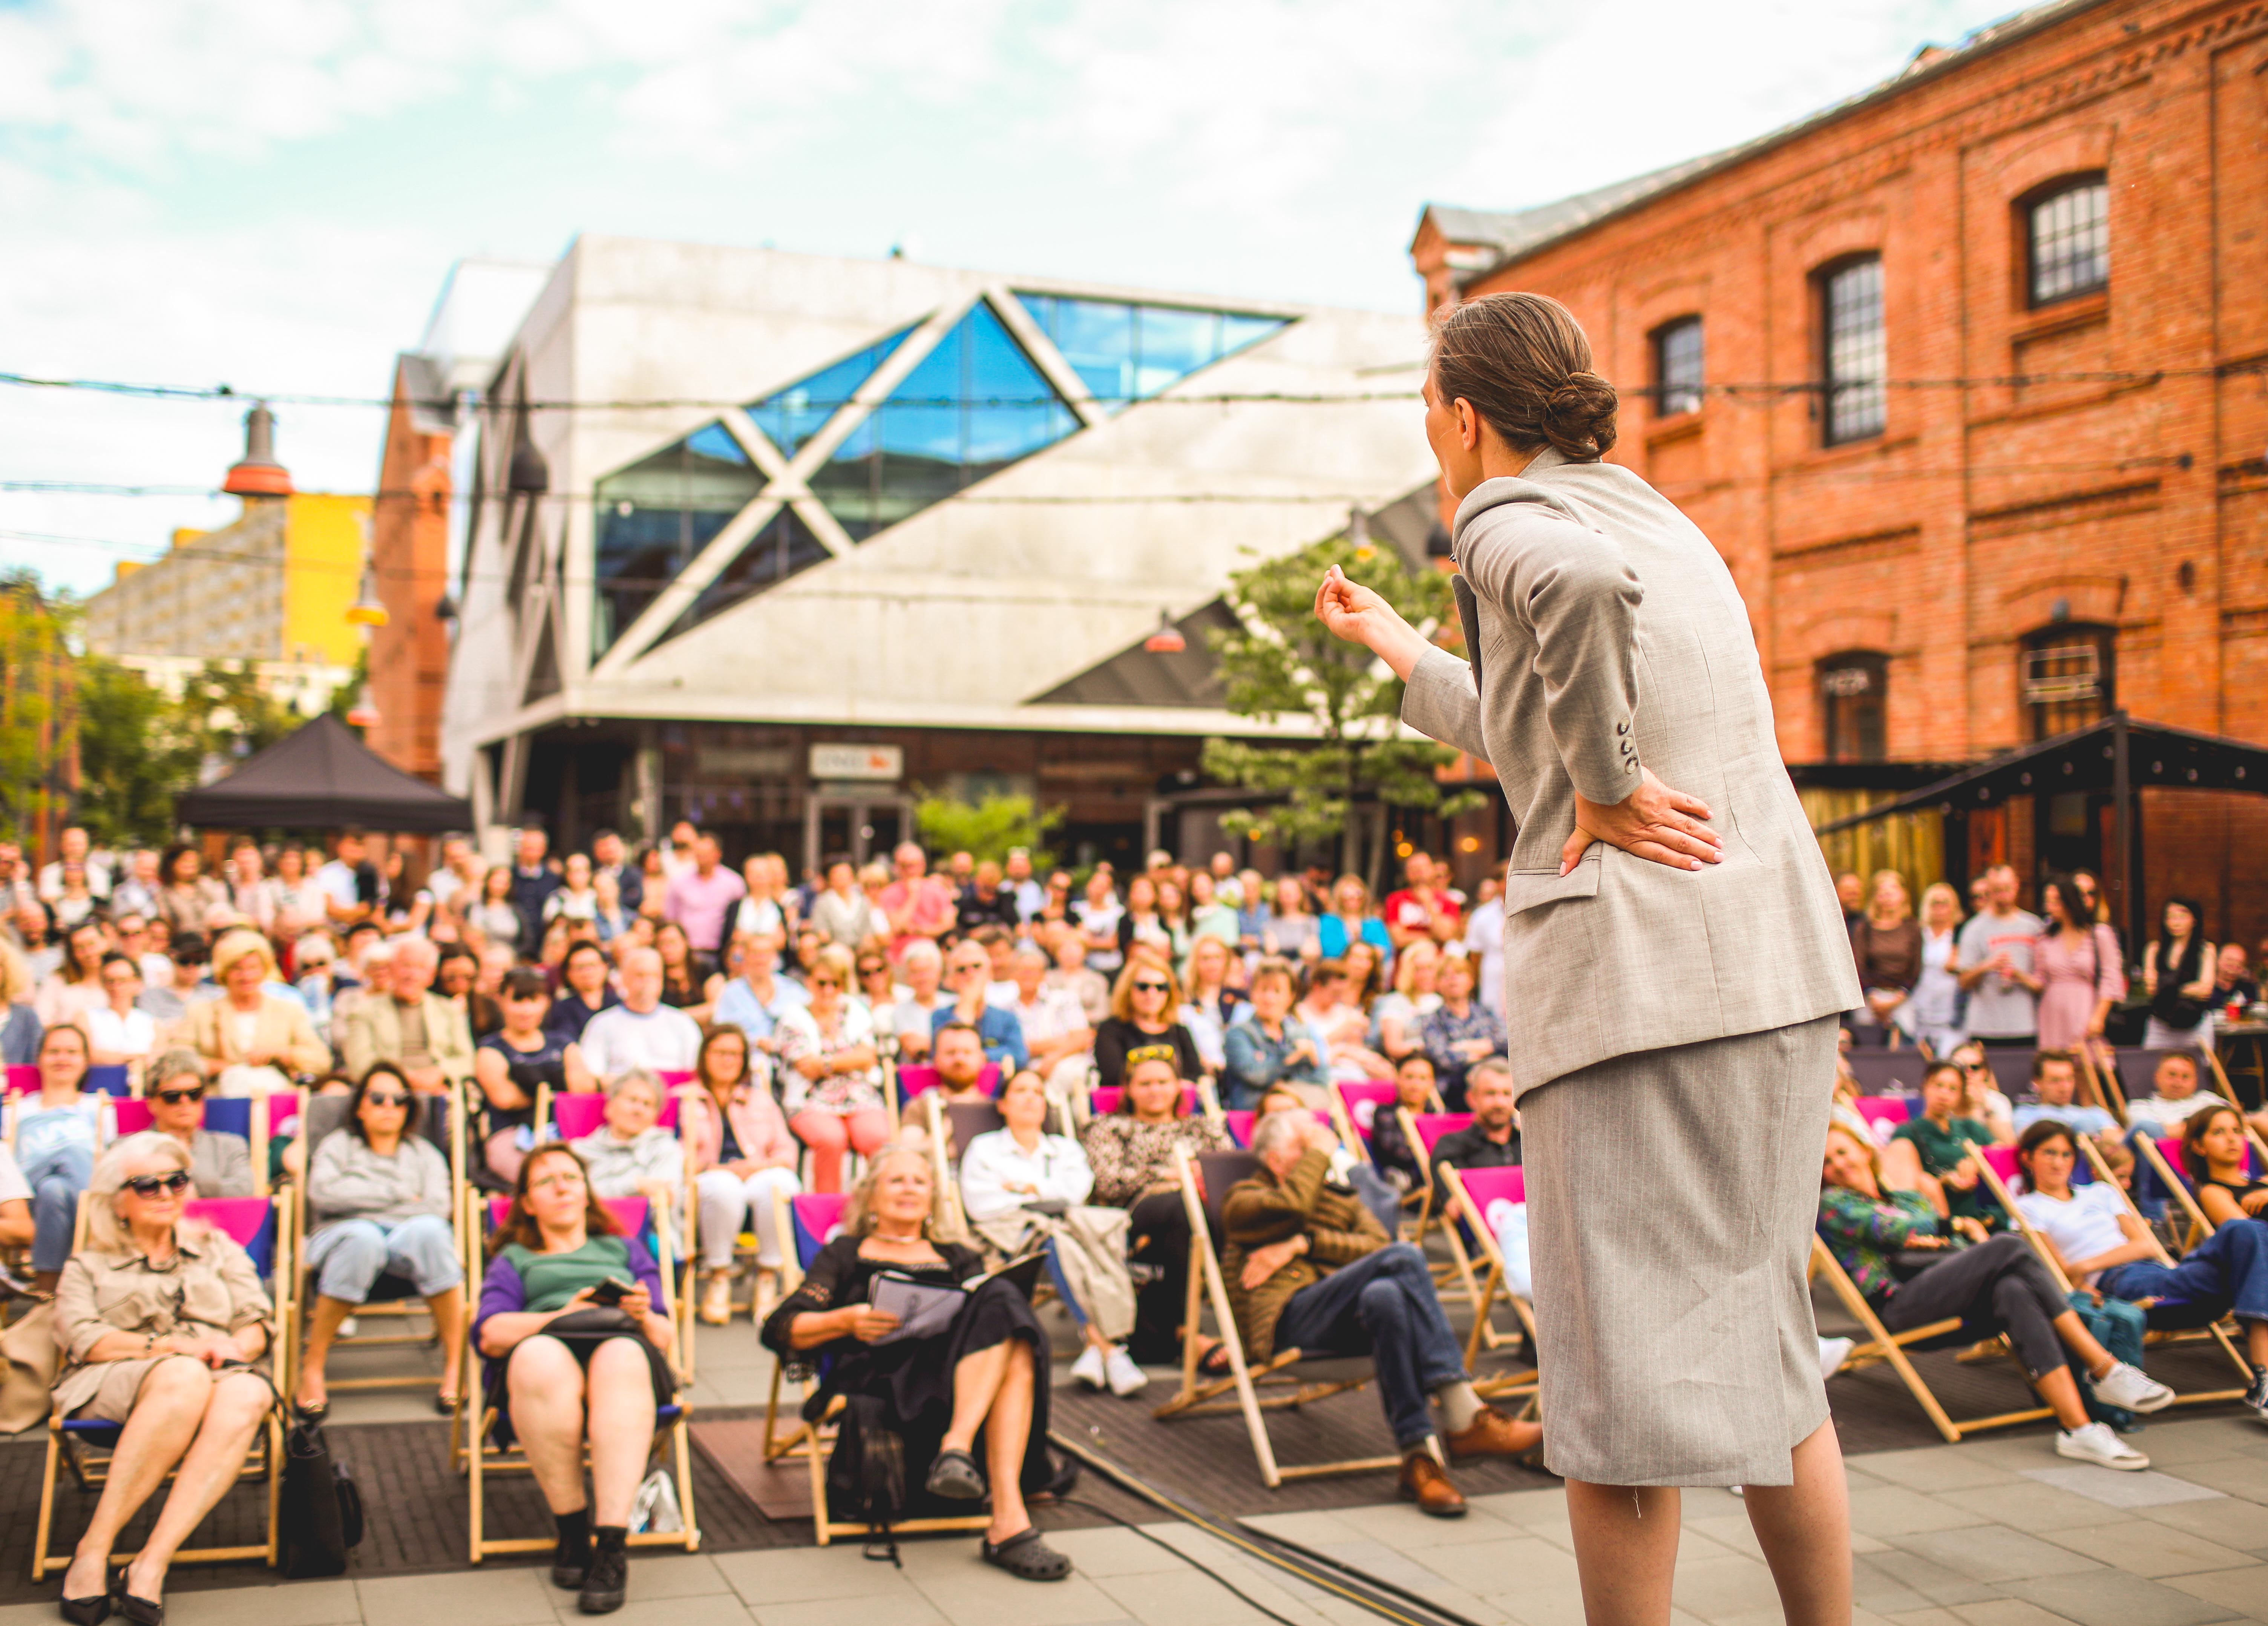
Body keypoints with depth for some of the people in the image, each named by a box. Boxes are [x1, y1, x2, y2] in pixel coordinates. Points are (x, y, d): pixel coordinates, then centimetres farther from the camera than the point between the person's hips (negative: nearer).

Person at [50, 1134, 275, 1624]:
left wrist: (237, 1347, -8)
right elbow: (81, 1338, 3)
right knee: (184, 1378, -40)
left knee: (245, 1396, -37)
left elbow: (260, 1324, 16)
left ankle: (150, 1566, -44)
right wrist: (165, 1346, -12)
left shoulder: (218, 1249, 29)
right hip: (116, 1383, -2)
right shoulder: (89, 1265, 24)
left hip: (221, 1375, 2)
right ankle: (93, 1552, -36)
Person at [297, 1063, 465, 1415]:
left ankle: (455, 1367, -34)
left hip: (407, 1241, 1)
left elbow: (438, 1207, 4)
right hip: (343, 1237, -1)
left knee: (428, 1230, -36)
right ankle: (312, 1367, -27)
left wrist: (363, 1201, -1)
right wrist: (398, 1193, 0)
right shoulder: (337, 1145, 22)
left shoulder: (425, 1154, 26)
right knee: (363, 1238, -39)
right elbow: (323, 1194, -1)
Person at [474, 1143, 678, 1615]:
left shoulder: (625, 1250, 35)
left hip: (621, 1342, 0)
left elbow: (666, 1338, 20)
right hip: (548, 1347, 0)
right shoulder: (512, 1259, 33)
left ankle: (612, 1545, -45)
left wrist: (643, 1316, -4)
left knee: (625, 1356, -40)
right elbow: (490, 1335, 10)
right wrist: (563, 1315, -7)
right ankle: (571, 1530, -27)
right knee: (540, 1358, -40)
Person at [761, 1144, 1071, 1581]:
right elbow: (780, 1331, 13)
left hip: (964, 1373, 4)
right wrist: (845, 1321, -7)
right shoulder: (846, 1255, 29)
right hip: (880, 1373, -3)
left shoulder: (959, 1260, 36)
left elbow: (1005, 1311, 16)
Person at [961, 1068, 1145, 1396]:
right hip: (1013, 1233, -2)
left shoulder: (1067, 1148, 32)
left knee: (1110, 1230, -34)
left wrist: (1025, 1189, 1)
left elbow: (1077, 1189, 9)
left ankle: (1096, 1346, -49)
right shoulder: (983, 1148, 23)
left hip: (1068, 1224, 3)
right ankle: (1109, 1348, -48)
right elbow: (981, 1205, 4)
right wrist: (1047, 1198, 0)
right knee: (1057, 1242, -39)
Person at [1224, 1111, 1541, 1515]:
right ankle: (1465, 1419, -37)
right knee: (1404, 1258, -29)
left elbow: (1377, 1245, 9)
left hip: (1344, 1321, 4)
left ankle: (1419, 1456, -41)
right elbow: (1290, 1207, -9)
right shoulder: (1244, 1199, 16)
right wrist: (1320, 1152, 5)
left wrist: (1303, 1244, -3)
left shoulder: (1341, 1197, 31)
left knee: (1384, 1294, -36)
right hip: (1291, 1318, -4)